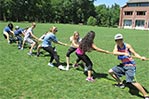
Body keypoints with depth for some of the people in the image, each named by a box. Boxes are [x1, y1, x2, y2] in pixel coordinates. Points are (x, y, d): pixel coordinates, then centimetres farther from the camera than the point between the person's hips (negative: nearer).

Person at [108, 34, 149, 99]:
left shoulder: (127, 46, -12)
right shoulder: (116, 46, -1)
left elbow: (135, 53, -12)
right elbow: (114, 52, -21)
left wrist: (141, 57, -32)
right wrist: (124, 53, -36)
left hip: (130, 65, -6)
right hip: (123, 65, 6)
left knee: (132, 81, -21)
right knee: (111, 71, 9)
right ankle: (120, 84, 28)